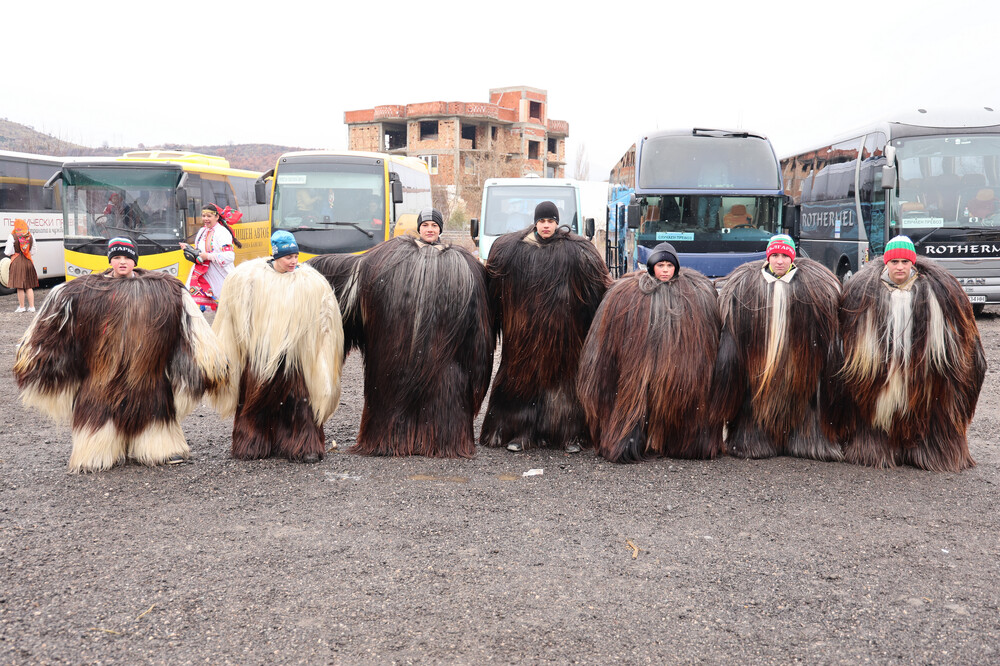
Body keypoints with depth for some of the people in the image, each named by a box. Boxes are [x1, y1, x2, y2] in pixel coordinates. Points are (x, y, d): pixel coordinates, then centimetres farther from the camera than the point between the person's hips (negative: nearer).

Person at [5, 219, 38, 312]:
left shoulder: (12, 237, -9)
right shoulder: (30, 236, 5)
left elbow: (8, 252, -7)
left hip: (17, 262, -4)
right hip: (28, 262, 4)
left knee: (20, 287, 2)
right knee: (29, 286, 10)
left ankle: (21, 307, 6)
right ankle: (31, 306, 9)